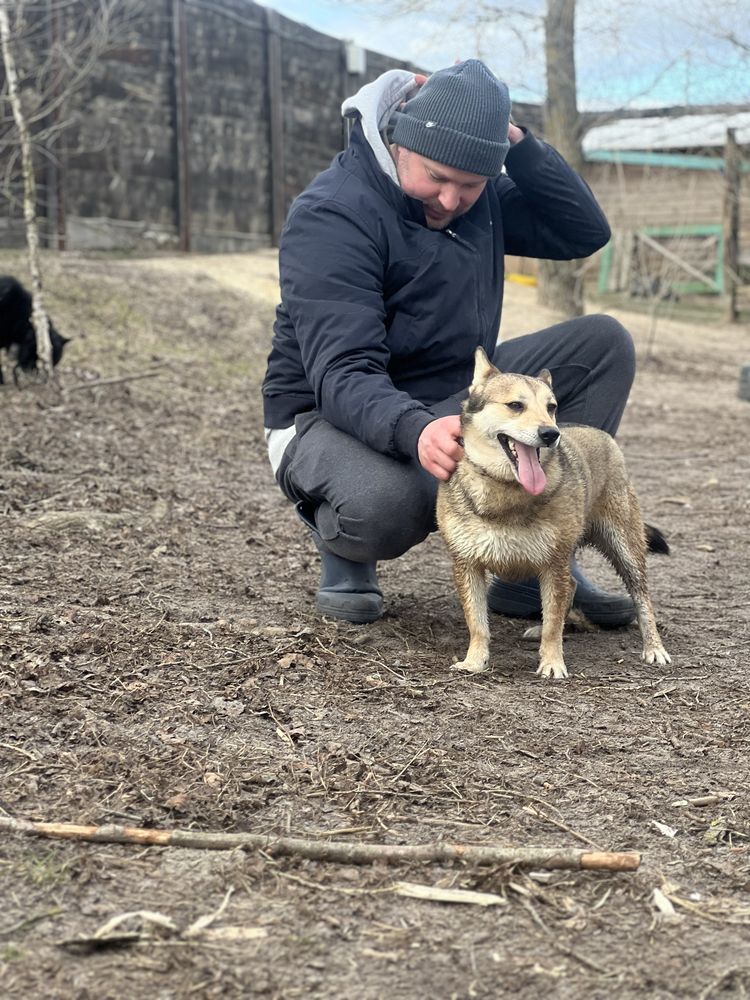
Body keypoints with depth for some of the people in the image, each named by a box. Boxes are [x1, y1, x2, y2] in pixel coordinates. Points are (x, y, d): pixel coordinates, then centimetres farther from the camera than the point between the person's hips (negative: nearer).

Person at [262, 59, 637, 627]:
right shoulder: (332, 215, -21)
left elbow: (585, 232, 3)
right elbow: (342, 376, -30)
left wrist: (516, 141, -10)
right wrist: (416, 432, -51)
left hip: (452, 401, 8)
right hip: (333, 417, -7)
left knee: (604, 344, -7)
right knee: (387, 504, -43)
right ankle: (344, 551, -1)